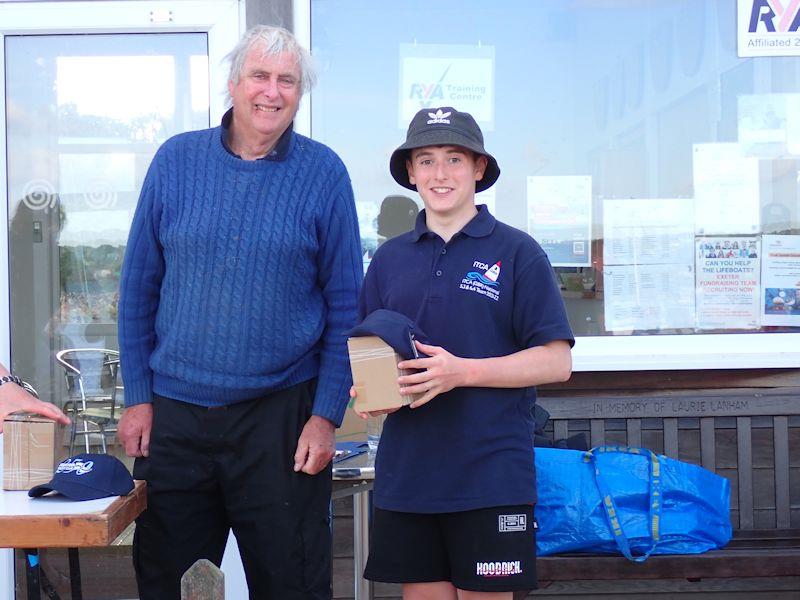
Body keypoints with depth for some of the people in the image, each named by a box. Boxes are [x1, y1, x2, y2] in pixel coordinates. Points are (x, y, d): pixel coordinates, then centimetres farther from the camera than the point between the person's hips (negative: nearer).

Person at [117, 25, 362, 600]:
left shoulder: (324, 174, -2)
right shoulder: (176, 160, 2)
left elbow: (345, 305, 0)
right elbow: (139, 287, 6)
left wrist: (326, 415, -5)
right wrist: (137, 397, 3)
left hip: (281, 412, -2)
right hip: (173, 413, 2)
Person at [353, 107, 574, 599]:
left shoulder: (517, 252, -1)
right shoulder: (390, 258, 11)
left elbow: (556, 361, -6)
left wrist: (462, 372, -17)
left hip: (491, 478, -3)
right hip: (406, 473, 4)